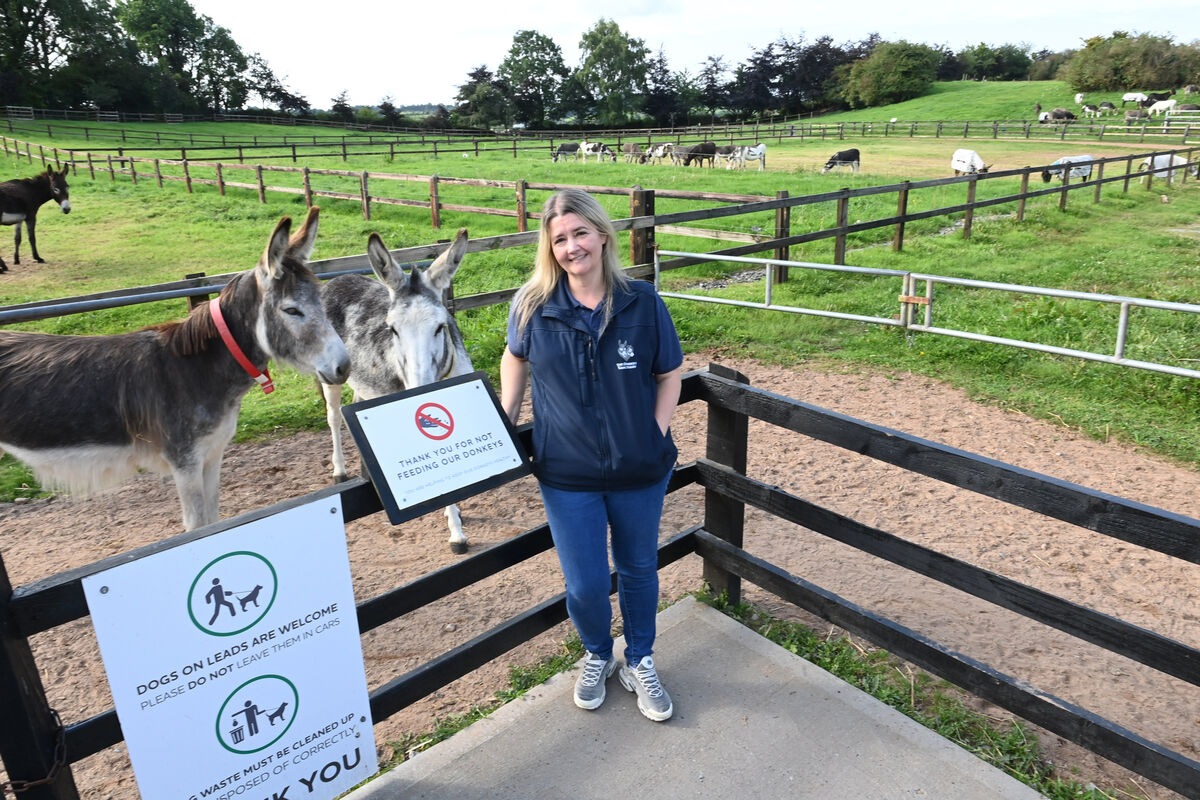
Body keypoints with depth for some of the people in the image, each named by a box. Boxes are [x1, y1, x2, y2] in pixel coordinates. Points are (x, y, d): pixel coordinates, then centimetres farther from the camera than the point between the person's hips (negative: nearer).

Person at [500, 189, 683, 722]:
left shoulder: (642, 303, -9)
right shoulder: (532, 305, -8)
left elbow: (669, 374, 2)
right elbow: (516, 358, 10)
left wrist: (657, 436, -7)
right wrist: (504, 426, 4)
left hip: (640, 472, 1)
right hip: (567, 476, 0)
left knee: (638, 571, 18)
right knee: (585, 586, 7)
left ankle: (639, 663, 45)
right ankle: (597, 656, 41)